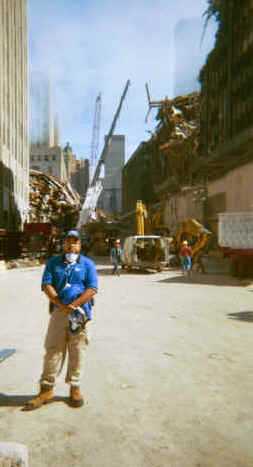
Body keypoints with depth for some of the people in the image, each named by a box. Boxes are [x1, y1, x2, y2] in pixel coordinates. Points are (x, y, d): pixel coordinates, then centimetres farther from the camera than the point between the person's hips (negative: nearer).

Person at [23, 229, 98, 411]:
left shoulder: (88, 264, 1)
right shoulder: (53, 262, 7)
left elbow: (92, 289, -8)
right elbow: (47, 285, -3)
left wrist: (73, 306, -17)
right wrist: (62, 306, -16)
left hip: (80, 312, -1)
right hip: (58, 312, 2)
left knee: (77, 352, 7)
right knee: (53, 349, 6)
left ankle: (75, 388, 22)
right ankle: (47, 389, 18)